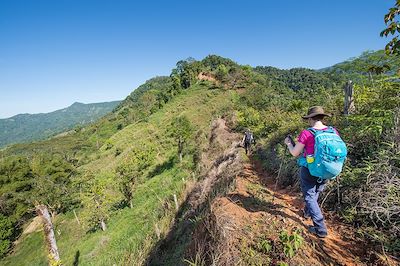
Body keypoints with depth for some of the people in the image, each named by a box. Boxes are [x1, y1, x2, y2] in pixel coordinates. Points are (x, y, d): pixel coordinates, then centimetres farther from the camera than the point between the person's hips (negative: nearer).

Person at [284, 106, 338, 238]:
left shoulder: (306, 133, -20)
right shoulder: (333, 132, -6)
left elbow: (294, 153, -12)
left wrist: (288, 143, 6)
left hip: (309, 170, -6)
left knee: (309, 197, 12)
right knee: (316, 193, 28)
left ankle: (321, 229, 14)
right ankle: (308, 212, 50)